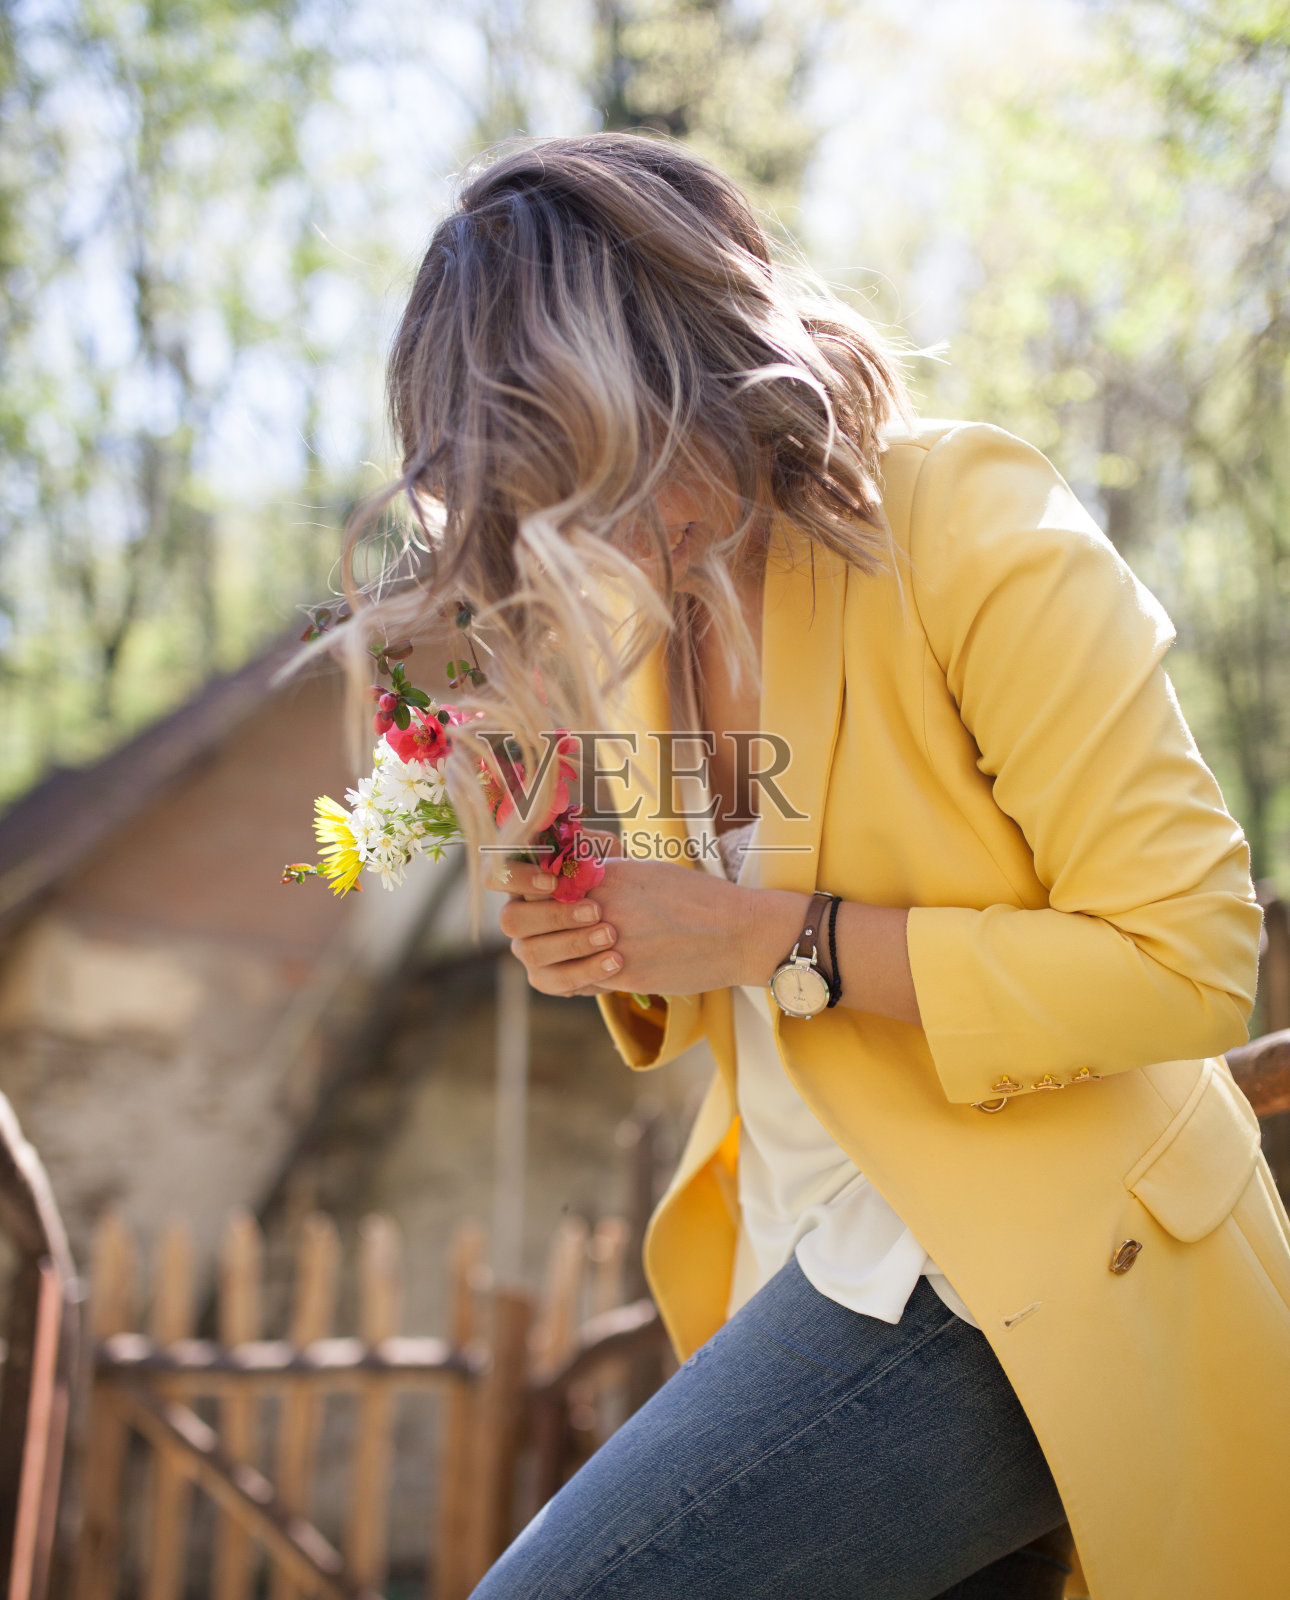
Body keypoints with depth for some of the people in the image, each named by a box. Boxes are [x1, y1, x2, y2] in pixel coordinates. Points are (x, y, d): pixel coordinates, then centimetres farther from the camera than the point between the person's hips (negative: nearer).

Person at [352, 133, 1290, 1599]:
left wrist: (773, 937, -22)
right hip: (813, 1255, 7)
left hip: (1020, 1286, -7)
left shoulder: (969, 531, -16)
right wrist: (608, 958, -7)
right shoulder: (630, 601, 5)